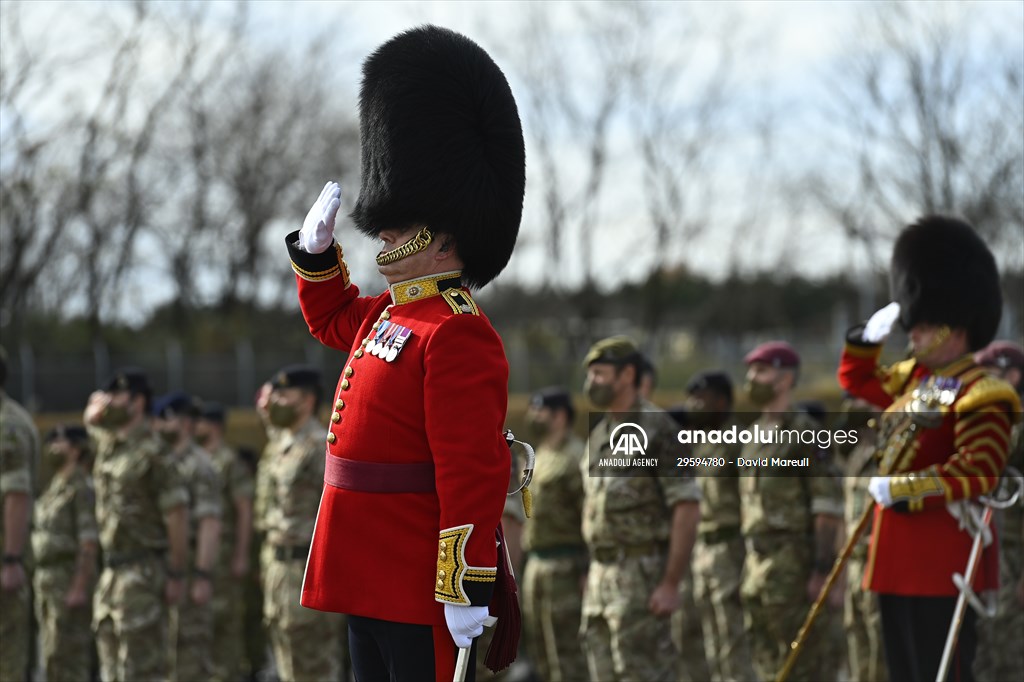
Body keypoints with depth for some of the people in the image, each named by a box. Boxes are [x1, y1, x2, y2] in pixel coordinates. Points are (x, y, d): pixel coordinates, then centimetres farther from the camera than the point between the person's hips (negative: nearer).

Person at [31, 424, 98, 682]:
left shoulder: (82, 487, -11)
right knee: (53, 658, 9)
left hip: (71, 584, -9)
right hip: (48, 583, 9)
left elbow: (89, 543, -18)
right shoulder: (55, 487, 18)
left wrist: (79, 588, -23)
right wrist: (39, 578, 17)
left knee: (67, 656, -11)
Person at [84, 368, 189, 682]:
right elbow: (92, 417, 31)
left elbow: (177, 515, -14)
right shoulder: (107, 442, 10)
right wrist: (99, 404, 6)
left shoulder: (152, 452, -13)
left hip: (143, 571, -9)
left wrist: (177, 574, -15)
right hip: (112, 570, 9)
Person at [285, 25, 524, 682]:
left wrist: (468, 592, -26)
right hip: (371, 585, 10)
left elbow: (474, 475, -23)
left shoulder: (457, 335, -17)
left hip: (426, 595, -10)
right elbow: (331, 316, 40)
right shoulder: (386, 314, 14)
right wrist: (316, 250, 22)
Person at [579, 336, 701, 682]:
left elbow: (687, 508, -16)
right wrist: (596, 575, 16)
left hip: (642, 573, -8)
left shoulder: (658, 430, -11)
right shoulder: (600, 435, 15)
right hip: (601, 576, 8)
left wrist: (671, 584, -20)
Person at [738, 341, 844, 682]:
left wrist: (822, 570, -19)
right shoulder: (757, 434, 17)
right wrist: (750, 565, 18)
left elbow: (827, 508, -14)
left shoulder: (803, 433, -10)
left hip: (795, 564, -9)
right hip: (758, 563, 9)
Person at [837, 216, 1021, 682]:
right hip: (898, 556, 9)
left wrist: (901, 489, -22)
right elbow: (855, 380, 32)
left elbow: (978, 472, -23)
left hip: (941, 558, -9)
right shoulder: (914, 380, 15)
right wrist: (871, 336, 13)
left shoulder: (979, 396, -12)